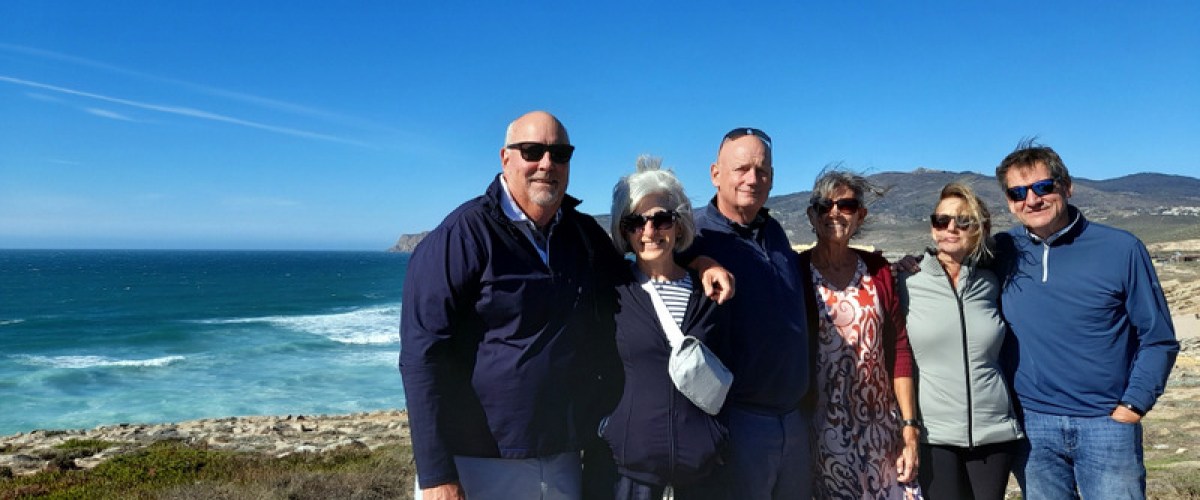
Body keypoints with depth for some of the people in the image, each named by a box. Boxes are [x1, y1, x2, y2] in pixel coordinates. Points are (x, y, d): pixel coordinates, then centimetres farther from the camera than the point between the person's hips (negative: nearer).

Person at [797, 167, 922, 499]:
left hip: (880, 427, 3)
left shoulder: (876, 270, 4)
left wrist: (909, 428, 2)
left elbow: (899, 351, 4)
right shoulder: (796, 272, -6)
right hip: (824, 429, -3)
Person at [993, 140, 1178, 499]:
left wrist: (1133, 405, -7)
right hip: (1030, 426, 2)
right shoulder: (1001, 251, 0)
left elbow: (1159, 339, 0)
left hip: (1107, 423, -1)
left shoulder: (1121, 249, -4)